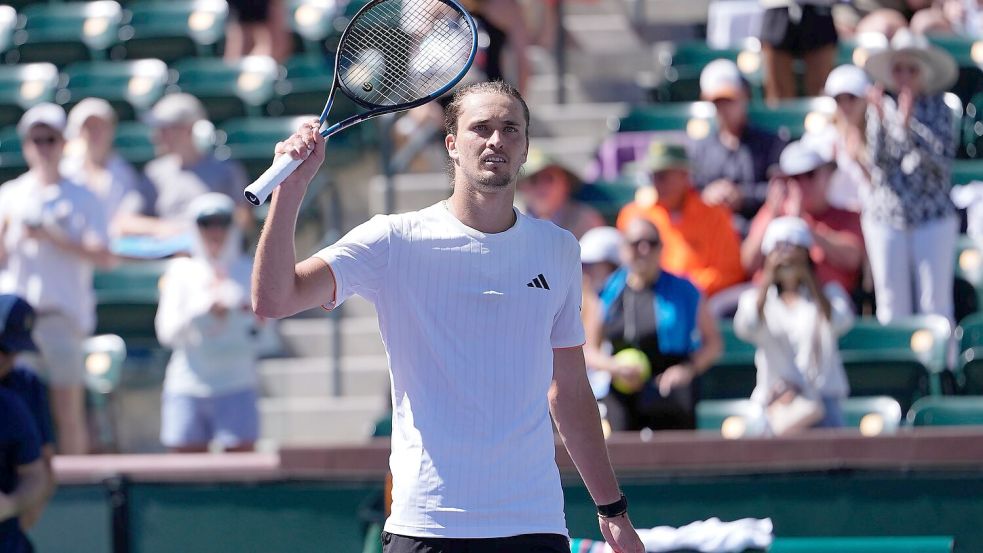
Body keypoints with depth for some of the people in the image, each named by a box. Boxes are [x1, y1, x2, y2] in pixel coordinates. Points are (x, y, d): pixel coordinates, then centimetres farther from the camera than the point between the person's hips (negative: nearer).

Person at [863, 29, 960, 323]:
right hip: (885, 216, 2)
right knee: (891, 302, 5)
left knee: (935, 300, -3)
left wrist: (909, 124, -23)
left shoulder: (937, 108, -1)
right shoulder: (880, 107, 3)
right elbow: (876, 161, -5)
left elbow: (943, 156, -14)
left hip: (933, 217, -1)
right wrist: (880, 119, -16)